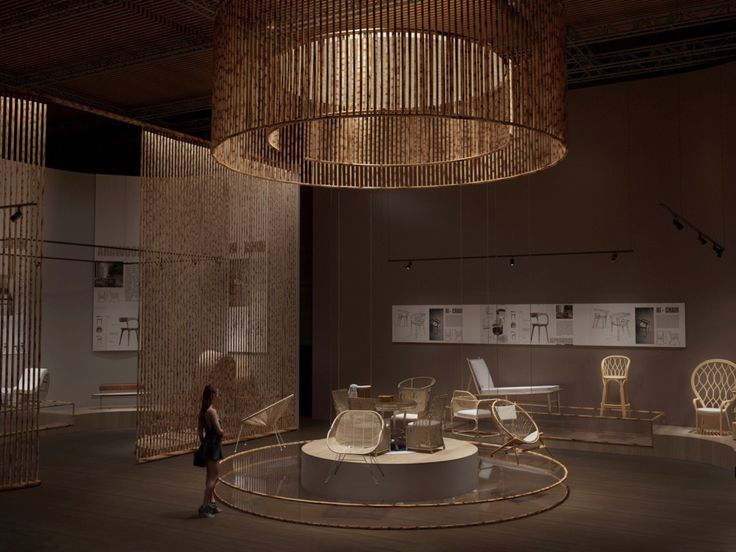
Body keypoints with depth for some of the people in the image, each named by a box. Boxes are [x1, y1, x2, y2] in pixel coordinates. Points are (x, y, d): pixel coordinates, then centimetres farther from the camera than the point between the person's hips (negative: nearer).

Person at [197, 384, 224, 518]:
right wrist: (222, 431, 0)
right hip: (213, 445, -9)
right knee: (213, 476, -2)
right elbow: (219, 430, -22)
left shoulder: (203, 411, 6)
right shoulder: (211, 411, -20)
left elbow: (199, 429, 13)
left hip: (206, 444, 9)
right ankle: (204, 507, -1)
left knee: (211, 475, 19)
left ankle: (211, 502, 28)